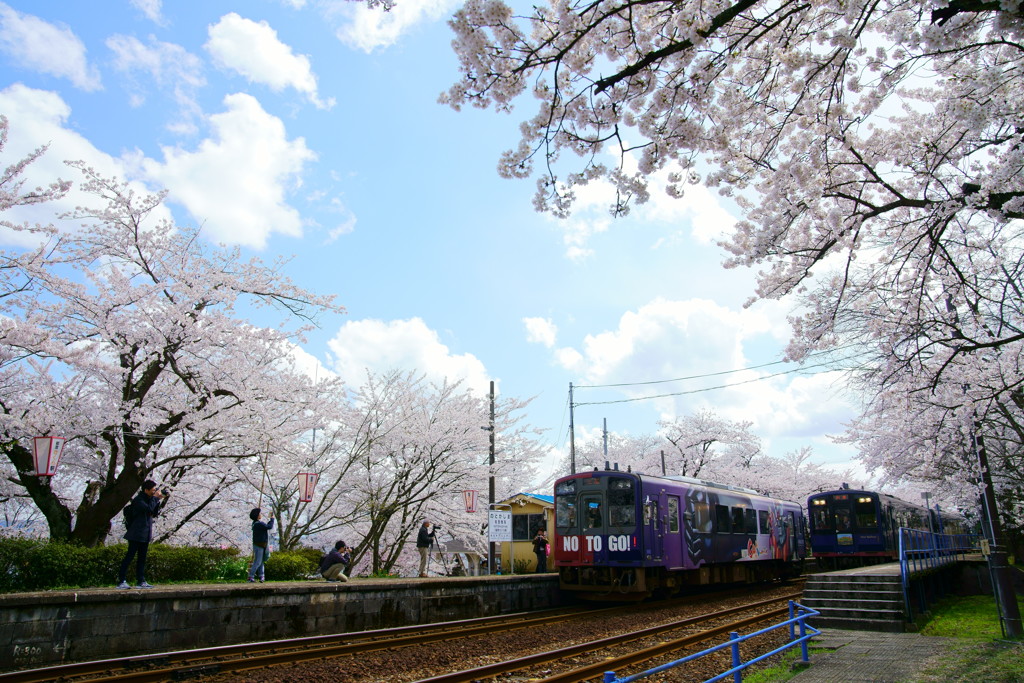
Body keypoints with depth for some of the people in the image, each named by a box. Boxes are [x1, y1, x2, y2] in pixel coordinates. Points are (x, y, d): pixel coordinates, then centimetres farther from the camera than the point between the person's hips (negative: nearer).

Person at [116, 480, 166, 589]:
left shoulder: (149, 499, 13)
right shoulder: (138, 500, -12)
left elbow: (154, 513, 12)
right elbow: (149, 509, -27)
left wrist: (158, 500, 2)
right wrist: (155, 497, -16)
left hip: (145, 534, 8)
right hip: (136, 534, -8)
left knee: (142, 558, 8)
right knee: (129, 556, -6)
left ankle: (140, 581, 11)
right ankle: (121, 581, -2)